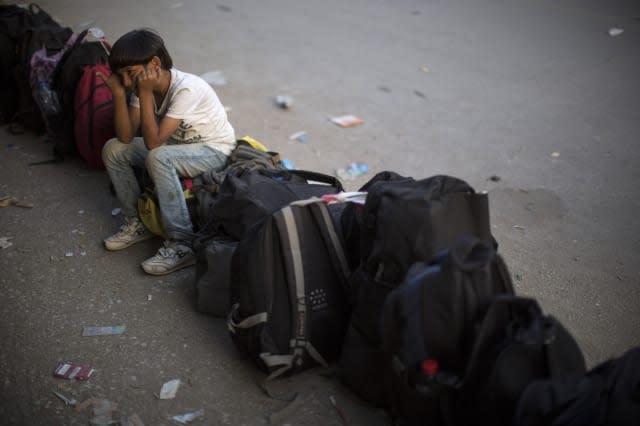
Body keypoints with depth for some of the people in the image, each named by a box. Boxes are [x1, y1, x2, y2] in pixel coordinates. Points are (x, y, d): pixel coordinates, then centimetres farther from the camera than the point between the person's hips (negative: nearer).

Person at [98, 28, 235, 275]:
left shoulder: (186, 88, -30)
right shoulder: (143, 85, -9)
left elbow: (153, 142, -33)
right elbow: (126, 137, -12)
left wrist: (145, 94, -35)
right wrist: (119, 93, -21)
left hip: (214, 150, -8)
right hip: (176, 144, 8)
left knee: (158, 158, -35)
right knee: (113, 149, -5)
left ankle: (182, 245, -28)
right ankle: (137, 223, 8)